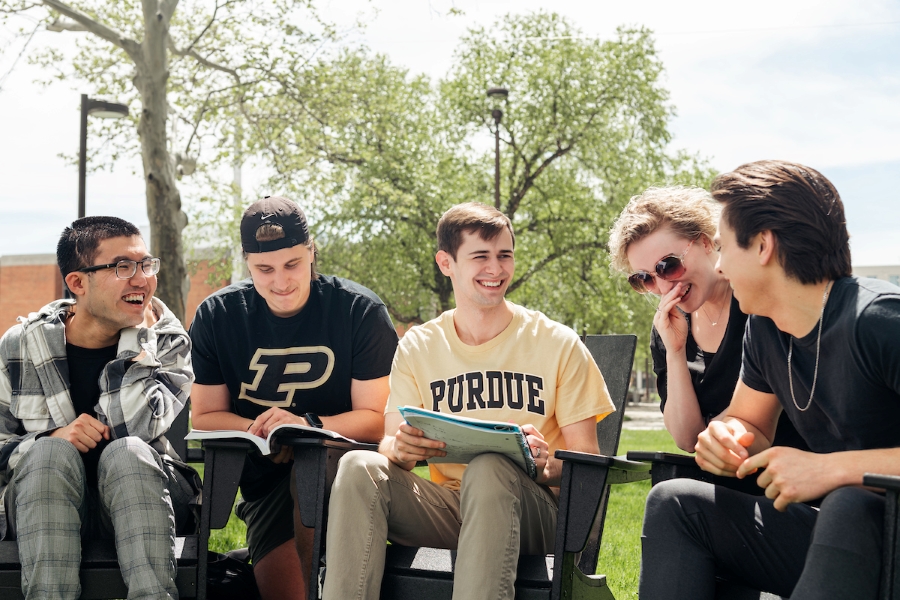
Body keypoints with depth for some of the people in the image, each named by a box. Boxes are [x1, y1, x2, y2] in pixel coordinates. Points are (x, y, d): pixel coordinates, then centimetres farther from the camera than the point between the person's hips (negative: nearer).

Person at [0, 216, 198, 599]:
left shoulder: (168, 343, 1)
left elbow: (130, 427, -18)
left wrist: (139, 334, -11)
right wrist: (54, 438, -20)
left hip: (142, 496, 0)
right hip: (39, 506, 0)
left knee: (127, 451, -31)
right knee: (51, 452, -30)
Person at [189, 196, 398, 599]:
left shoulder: (360, 311, -5)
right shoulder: (216, 317, 3)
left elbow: (376, 418, -6)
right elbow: (206, 416, 6)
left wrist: (308, 426, -24)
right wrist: (257, 429, -16)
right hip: (265, 478, 2)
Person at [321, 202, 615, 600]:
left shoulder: (558, 344, 4)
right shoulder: (417, 347, 11)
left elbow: (586, 460, 2)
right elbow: (392, 444, 6)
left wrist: (547, 467, -22)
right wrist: (399, 449, -19)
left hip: (530, 513, -2)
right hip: (444, 505, 3)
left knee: (489, 467, -36)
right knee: (359, 467, -25)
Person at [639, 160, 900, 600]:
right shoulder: (764, 331, 6)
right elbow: (748, 422, 20)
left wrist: (832, 468, -27)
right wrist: (729, 437, -4)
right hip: (837, 535, 8)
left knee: (853, 504, -38)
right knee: (674, 502, 0)